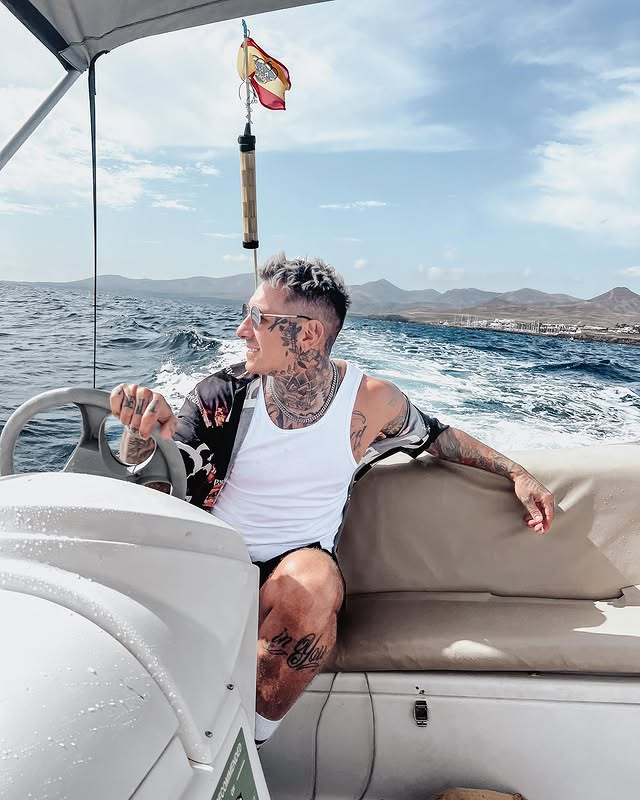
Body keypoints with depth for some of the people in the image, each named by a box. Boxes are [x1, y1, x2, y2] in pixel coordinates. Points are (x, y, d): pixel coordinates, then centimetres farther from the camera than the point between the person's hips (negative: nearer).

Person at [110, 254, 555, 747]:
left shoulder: (372, 401, -7)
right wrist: (144, 431, -34)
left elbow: (437, 437, 13)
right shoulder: (223, 396, -8)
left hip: (302, 563, 0)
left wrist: (516, 473, 7)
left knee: (312, 583, -35)